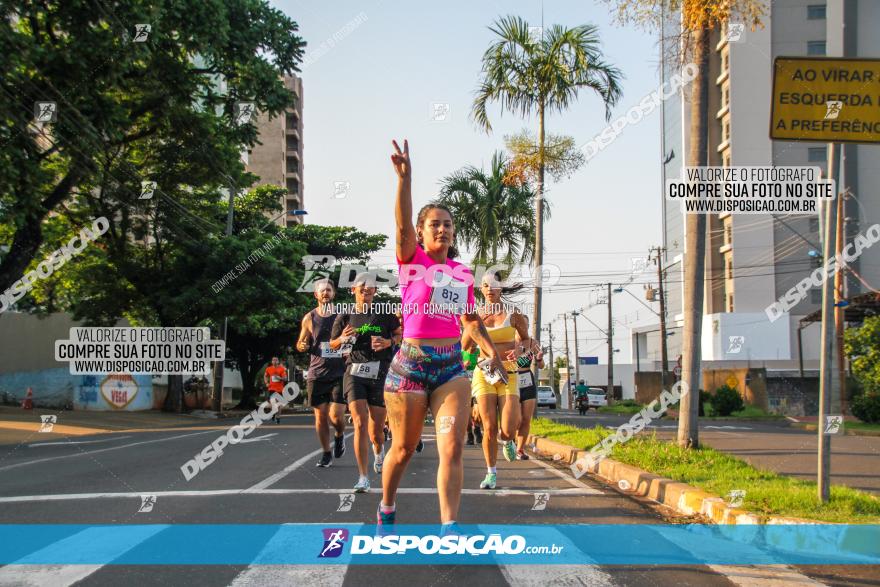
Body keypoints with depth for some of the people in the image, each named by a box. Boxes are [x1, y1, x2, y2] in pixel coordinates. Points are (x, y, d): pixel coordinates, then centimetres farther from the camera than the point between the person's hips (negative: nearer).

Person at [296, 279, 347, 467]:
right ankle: (326, 453, 20)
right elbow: (300, 344, 15)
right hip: (317, 374, 2)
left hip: (339, 373, -2)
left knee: (336, 415, -11)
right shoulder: (309, 318, 6)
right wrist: (302, 346, -8)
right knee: (320, 415, 4)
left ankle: (340, 436, 23)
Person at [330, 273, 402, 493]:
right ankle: (363, 478, -9)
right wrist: (343, 338, -5)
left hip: (379, 374, 1)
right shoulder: (345, 317, 7)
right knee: (360, 424, -14)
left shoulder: (384, 314, 5)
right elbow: (333, 345, 17)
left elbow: (400, 334, 15)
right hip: (354, 373, 0)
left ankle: (379, 452, 46)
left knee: (376, 431, 9)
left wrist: (388, 342, -5)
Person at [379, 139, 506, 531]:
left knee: (452, 448, -11)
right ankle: (386, 509, 35)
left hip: (451, 367, 3)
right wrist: (404, 178, -35)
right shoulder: (411, 260, -1)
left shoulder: (463, 273, 11)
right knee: (403, 448, 9)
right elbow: (402, 224, -20)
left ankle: (448, 528, -10)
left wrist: (489, 349, 8)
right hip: (410, 364, -3)